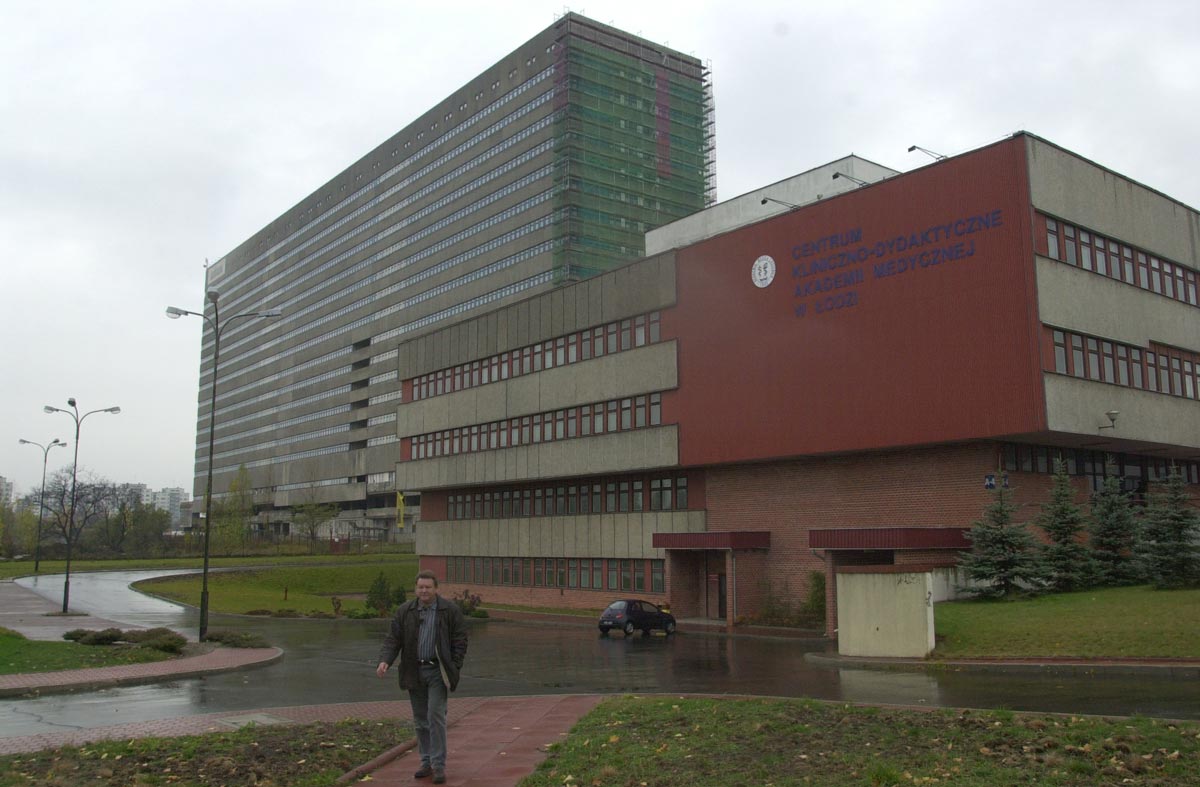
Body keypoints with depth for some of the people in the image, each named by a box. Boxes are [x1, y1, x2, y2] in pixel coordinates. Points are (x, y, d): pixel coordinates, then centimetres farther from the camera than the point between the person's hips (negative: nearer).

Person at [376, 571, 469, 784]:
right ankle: (427, 762, 20)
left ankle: (439, 765, -1)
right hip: (414, 672, 4)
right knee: (420, 719, 10)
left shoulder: (451, 610, -6)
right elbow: (393, 639, 0)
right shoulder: (405, 611, 2)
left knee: (435, 716, -9)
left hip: (437, 672, -3)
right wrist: (385, 661, -16)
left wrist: (454, 669, -8)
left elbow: (460, 641, -3)